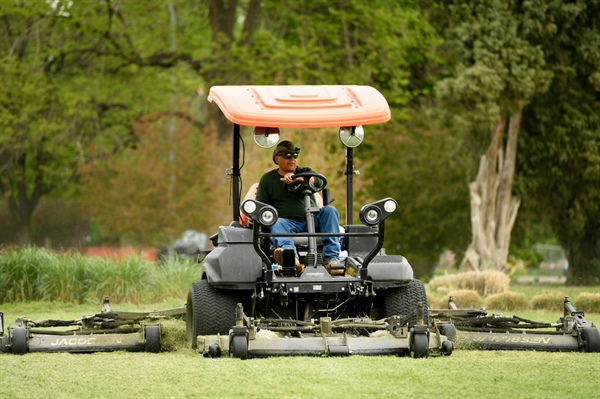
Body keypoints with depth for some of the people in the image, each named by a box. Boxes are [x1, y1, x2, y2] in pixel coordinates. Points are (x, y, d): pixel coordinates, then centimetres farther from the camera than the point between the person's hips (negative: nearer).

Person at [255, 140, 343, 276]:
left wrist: (296, 178, -22)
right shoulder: (267, 179, 19)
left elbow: (318, 181, -4)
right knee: (276, 223, -35)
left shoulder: (305, 172, 20)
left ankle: (332, 258, -38)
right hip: (288, 222, -2)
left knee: (330, 211, -26)